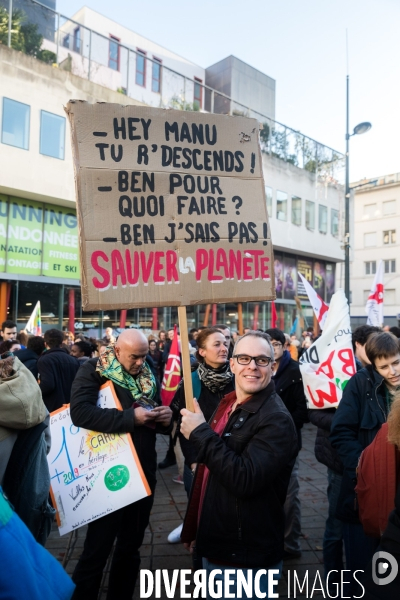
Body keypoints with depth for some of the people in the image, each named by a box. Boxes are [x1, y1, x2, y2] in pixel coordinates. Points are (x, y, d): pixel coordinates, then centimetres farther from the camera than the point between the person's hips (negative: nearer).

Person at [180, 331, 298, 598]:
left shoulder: (276, 420, -23)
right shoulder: (228, 404, 4)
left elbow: (245, 480, -33)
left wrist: (200, 433, -28)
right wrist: (195, 527, 22)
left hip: (246, 556, -8)